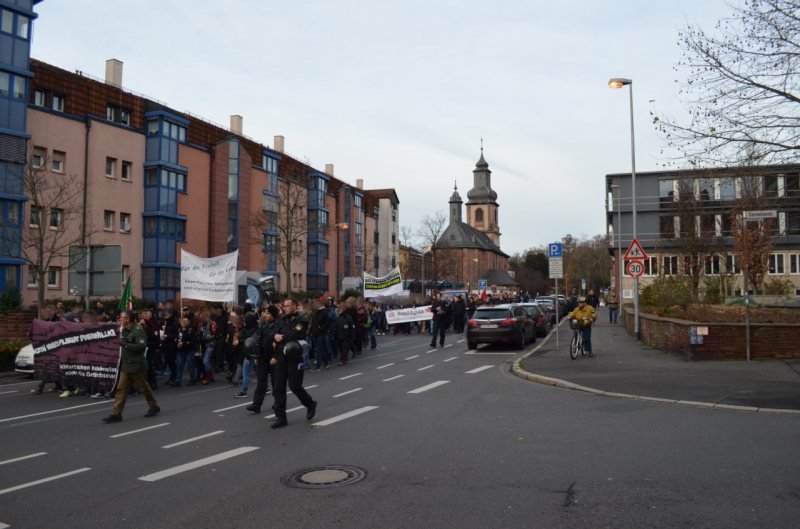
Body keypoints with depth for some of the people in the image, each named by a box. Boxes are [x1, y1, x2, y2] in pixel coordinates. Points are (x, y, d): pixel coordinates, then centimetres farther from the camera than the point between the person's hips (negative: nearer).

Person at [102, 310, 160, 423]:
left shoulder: (137, 330, -16)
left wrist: (125, 344, -25)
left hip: (136, 365, -9)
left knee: (143, 387, 4)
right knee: (121, 389, 4)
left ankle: (154, 407, 22)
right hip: (126, 365, 9)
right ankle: (116, 414, 5)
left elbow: (142, 346, -26)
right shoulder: (125, 330, 13)